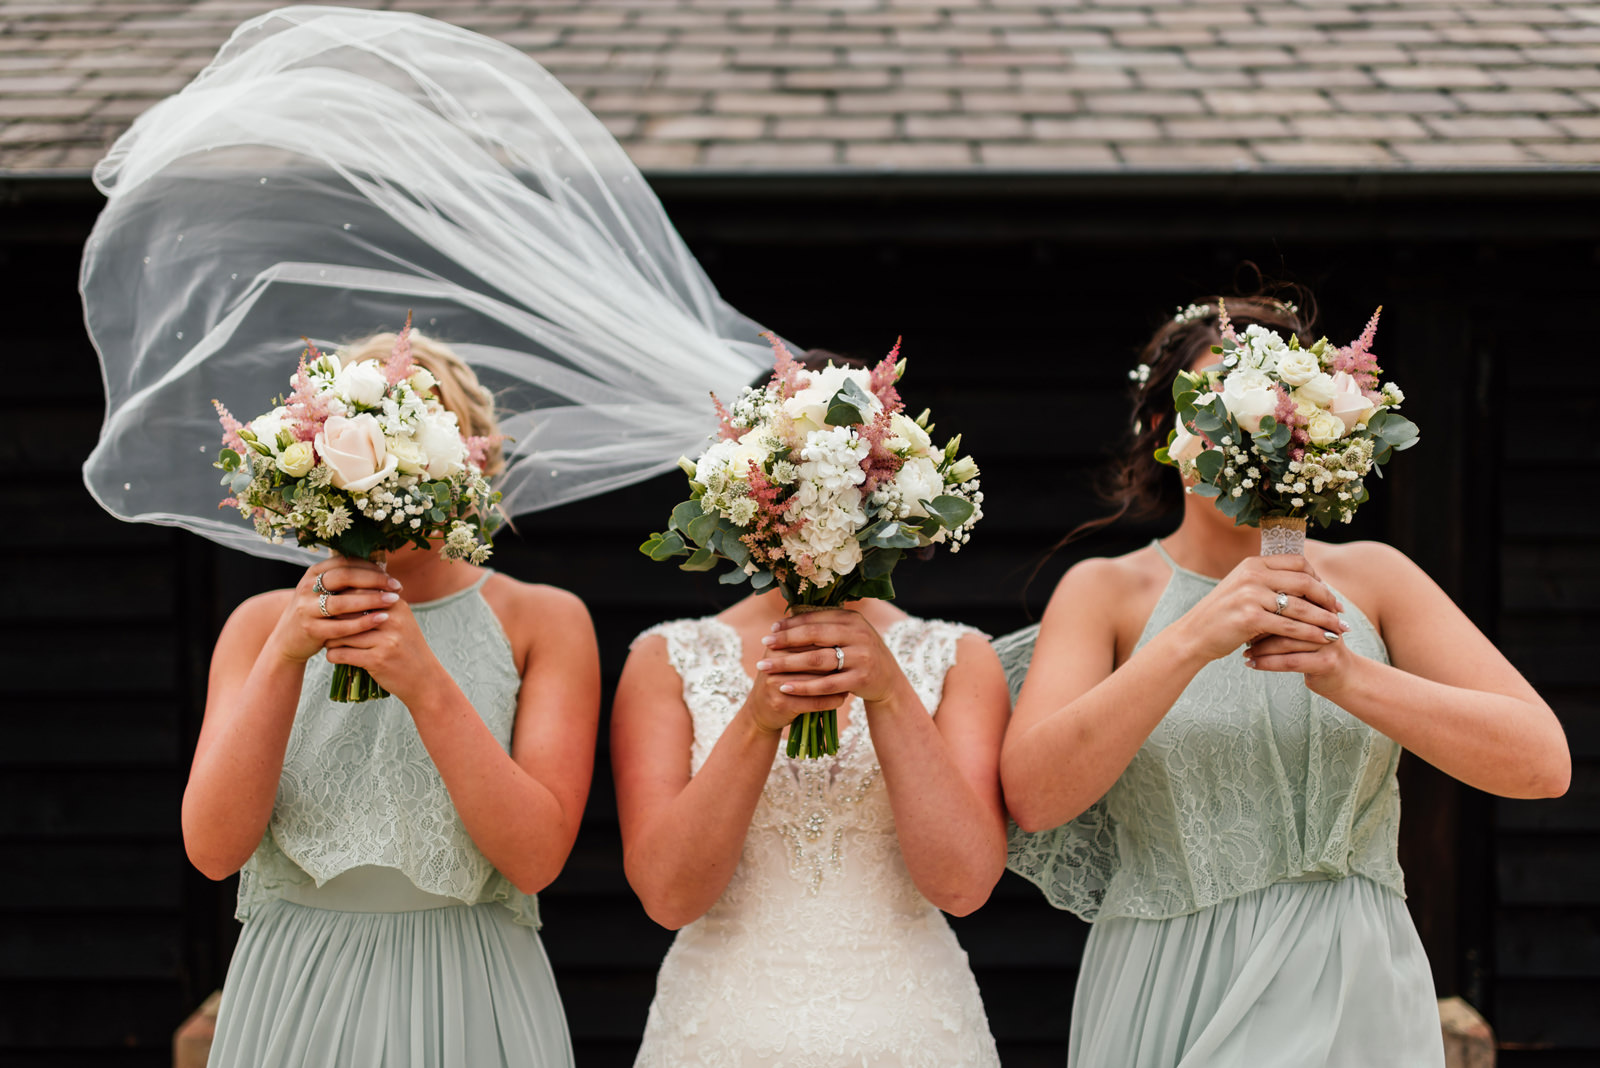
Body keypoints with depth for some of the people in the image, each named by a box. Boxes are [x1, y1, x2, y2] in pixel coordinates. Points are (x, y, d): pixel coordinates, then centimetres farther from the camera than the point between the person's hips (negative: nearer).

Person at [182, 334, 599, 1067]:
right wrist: (285, 657, -16)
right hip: (291, 1003, 1)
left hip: (469, 1006, -1)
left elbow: (536, 856, -11)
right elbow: (212, 848, -6)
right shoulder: (261, 624, 5)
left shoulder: (543, 621, 0)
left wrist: (427, 686, -20)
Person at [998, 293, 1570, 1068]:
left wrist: (1348, 677, -18)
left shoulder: (1373, 578, 7)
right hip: (1168, 1004, -1)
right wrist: (1192, 641, -21)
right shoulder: (1105, 593, 5)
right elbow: (1033, 795, -11)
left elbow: (1542, 762, -3)